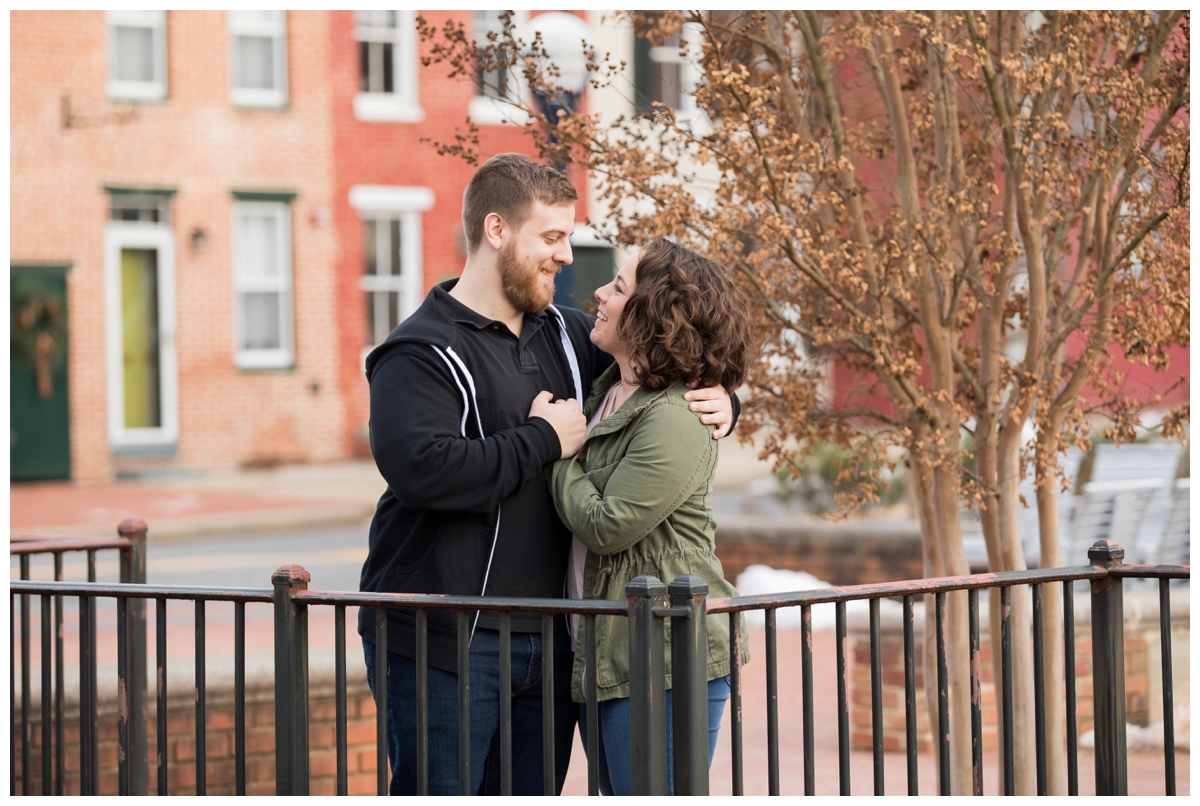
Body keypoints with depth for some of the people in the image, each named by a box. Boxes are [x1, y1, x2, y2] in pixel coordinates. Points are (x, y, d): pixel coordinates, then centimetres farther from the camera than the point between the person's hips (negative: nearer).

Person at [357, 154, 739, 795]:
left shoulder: (566, 335, 14)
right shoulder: (421, 352, -9)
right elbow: (421, 468, -26)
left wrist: (717, 400, 6)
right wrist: (543, 440, -16)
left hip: (546, 643, 7)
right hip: (443, 646, -7)